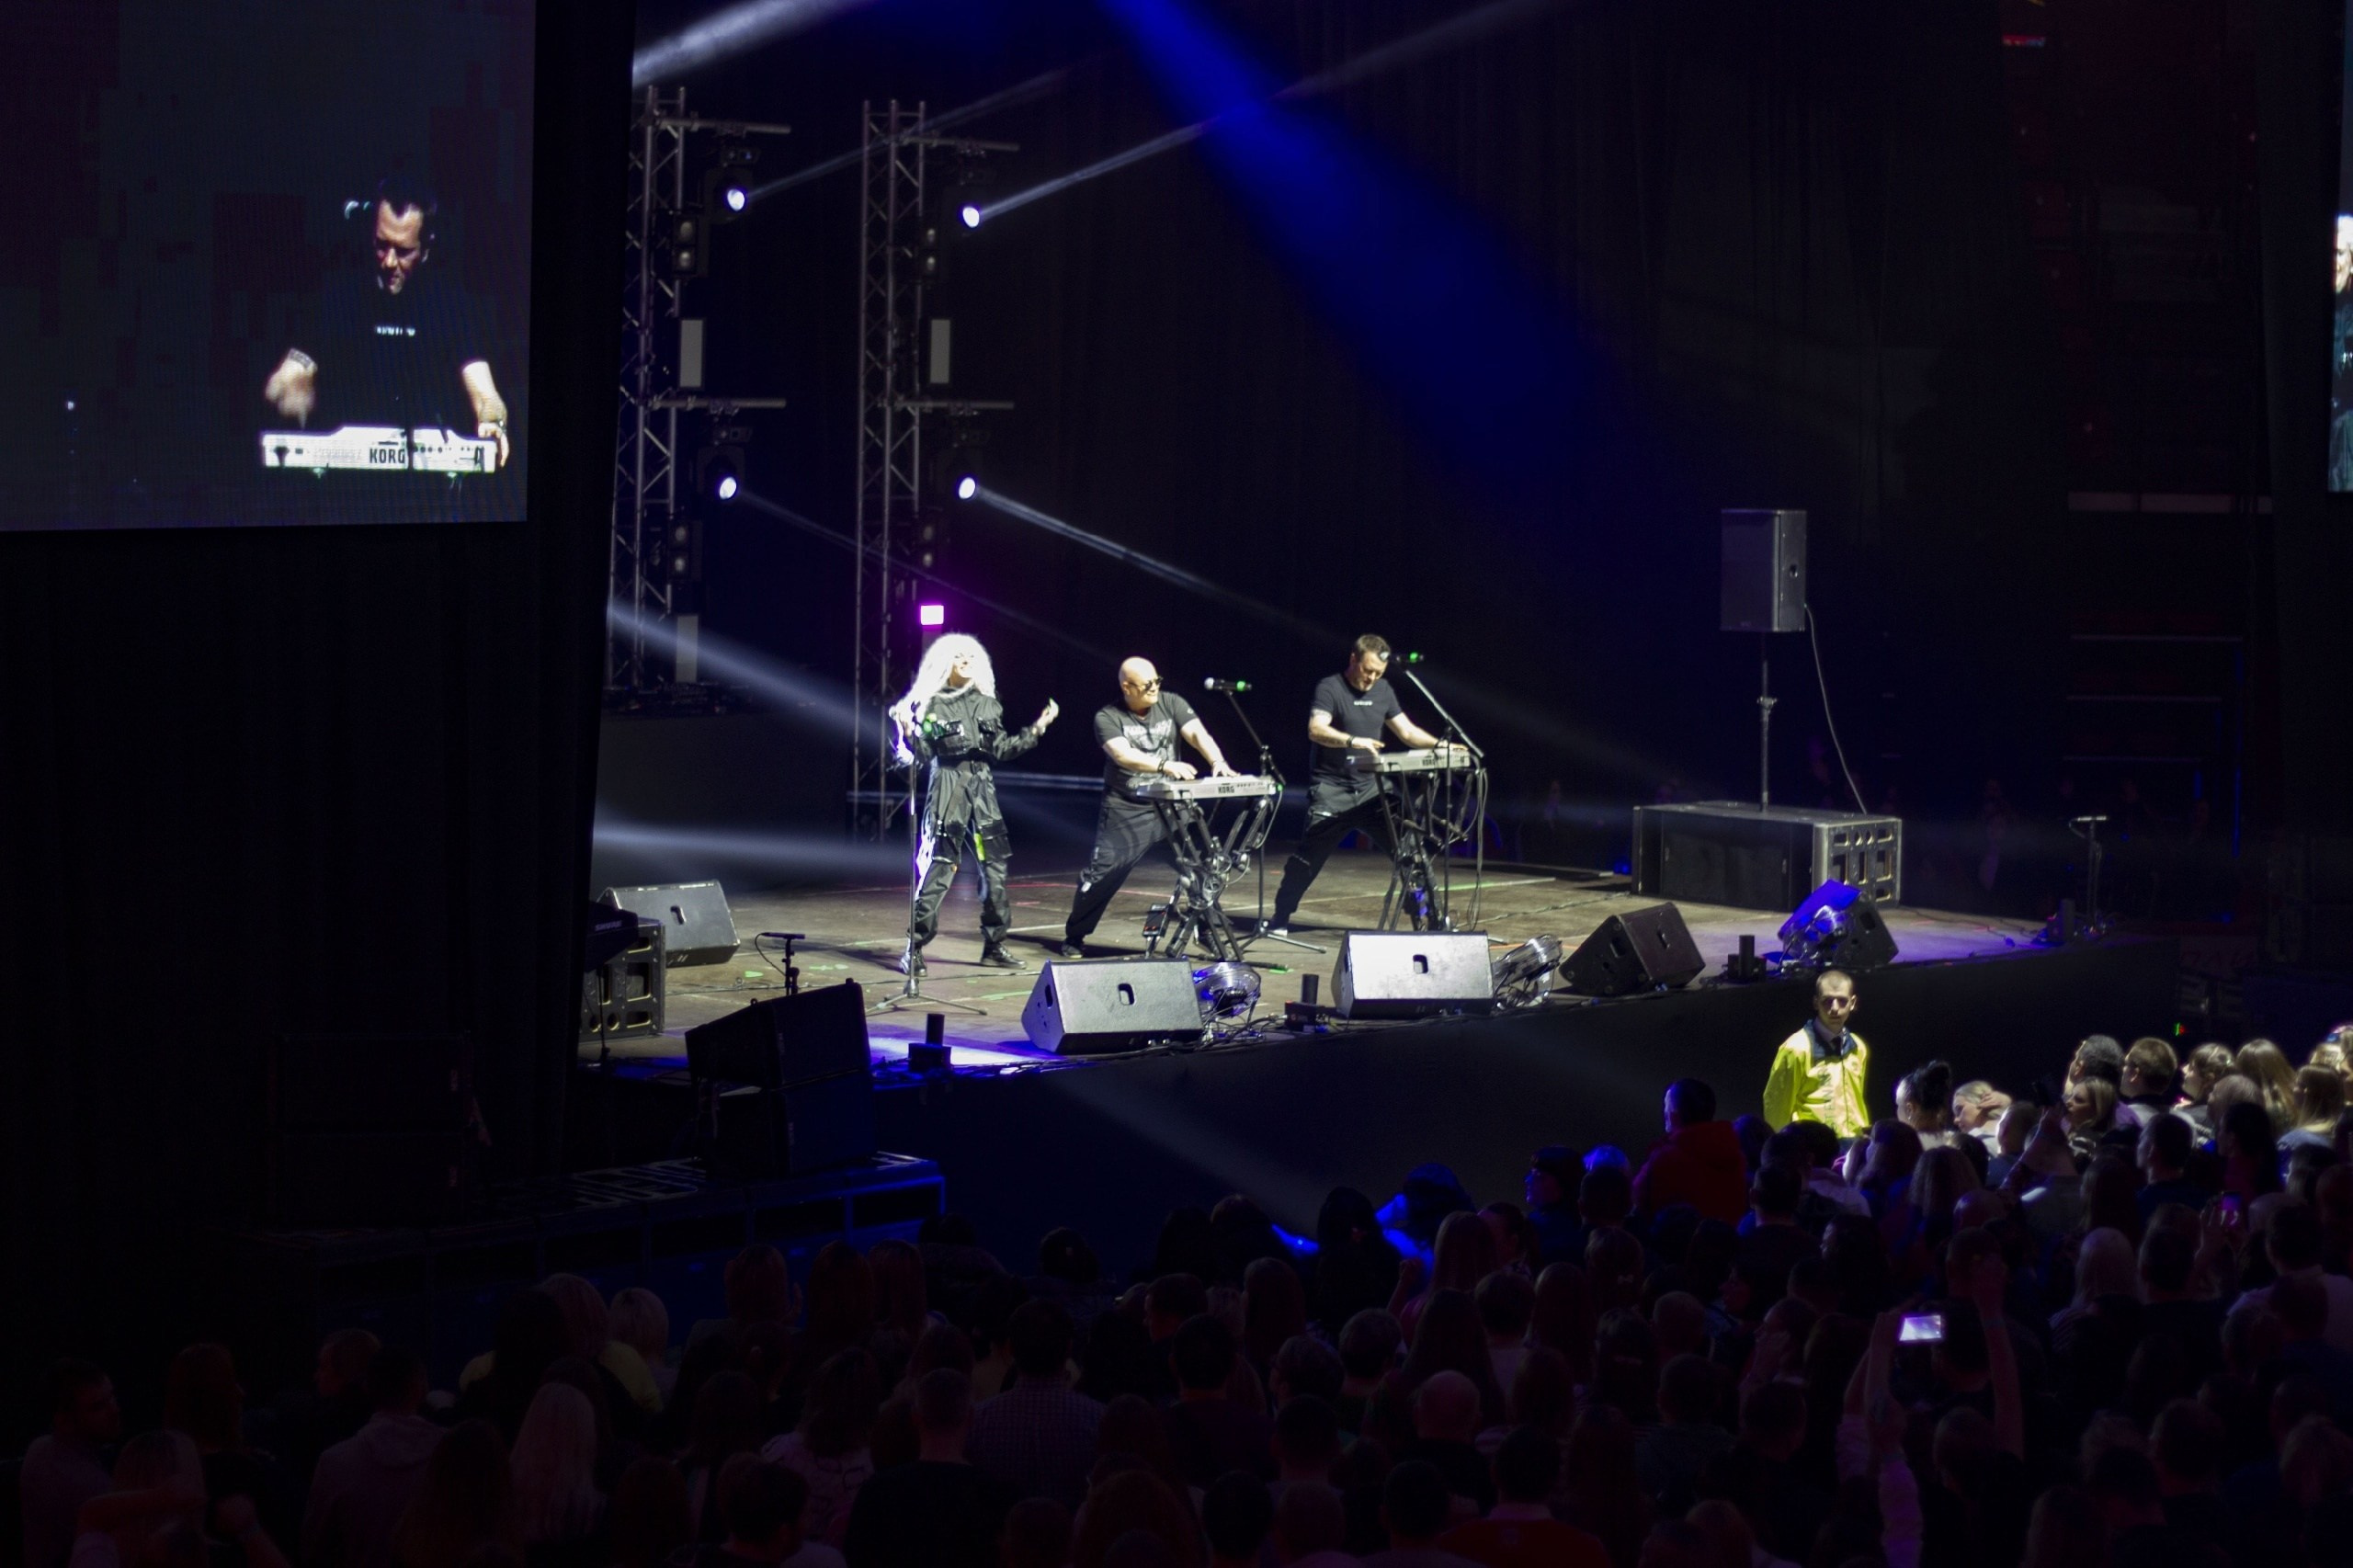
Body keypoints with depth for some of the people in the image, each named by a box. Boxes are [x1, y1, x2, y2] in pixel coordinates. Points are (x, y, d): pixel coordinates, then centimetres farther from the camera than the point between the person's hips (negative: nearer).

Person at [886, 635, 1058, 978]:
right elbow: (919, 754, -6)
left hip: (983, 790, 5)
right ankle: (914, 949, -5)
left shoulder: (986, 704, 13)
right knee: (937, 870, -10)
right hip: (947, 789, -5)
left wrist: (1037, 729, 12)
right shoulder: (930, 705, -1)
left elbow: (1001, 749, 14)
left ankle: (994, 945, 16)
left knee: (997, 866, 5)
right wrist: (907, 731, -24)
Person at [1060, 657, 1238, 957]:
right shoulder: (1108, 718, -8)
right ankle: (1074, 937, 11)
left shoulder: (1172, 704, 2)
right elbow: (1123, 755, -25)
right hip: (1126, 809, -3)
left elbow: (1197, 734, -12)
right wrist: (1165, 766, -39)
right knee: (1103, 870, -4)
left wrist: (1218, 763, -32)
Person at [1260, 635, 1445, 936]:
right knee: (1308, 858, -4)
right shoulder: (1330, 689, -8)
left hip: (1371, 789, 5)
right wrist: (1353, 741, -40)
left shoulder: (1382, 690, 12)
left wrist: (1439, 746, -3)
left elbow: (1407, 731, 14)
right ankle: (1279, 920, 8)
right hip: (1332, 790, -5)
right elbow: (1317, 730, -24)